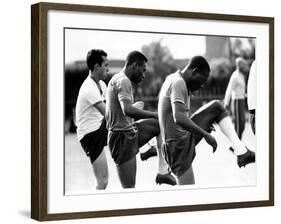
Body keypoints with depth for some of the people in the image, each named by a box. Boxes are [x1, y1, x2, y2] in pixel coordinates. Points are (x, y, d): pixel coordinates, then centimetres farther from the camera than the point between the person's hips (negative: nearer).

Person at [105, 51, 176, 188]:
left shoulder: (117, 80, 18)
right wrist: (155, 115, -25)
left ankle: (162, 172, 10)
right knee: (129, 188, -8)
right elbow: (127, 110, -30)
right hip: (123, 137, -10)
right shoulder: (123, 81, -14)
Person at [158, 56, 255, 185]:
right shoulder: (178, 83, -18)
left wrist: (204, 125, 18)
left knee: (217, 107, 12)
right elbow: (179, 119, -32)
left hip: (186, 136, 10)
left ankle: (241, 152, 6)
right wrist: (206, 135, -27)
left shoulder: (173, 79, 13)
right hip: (178, 144, -10)